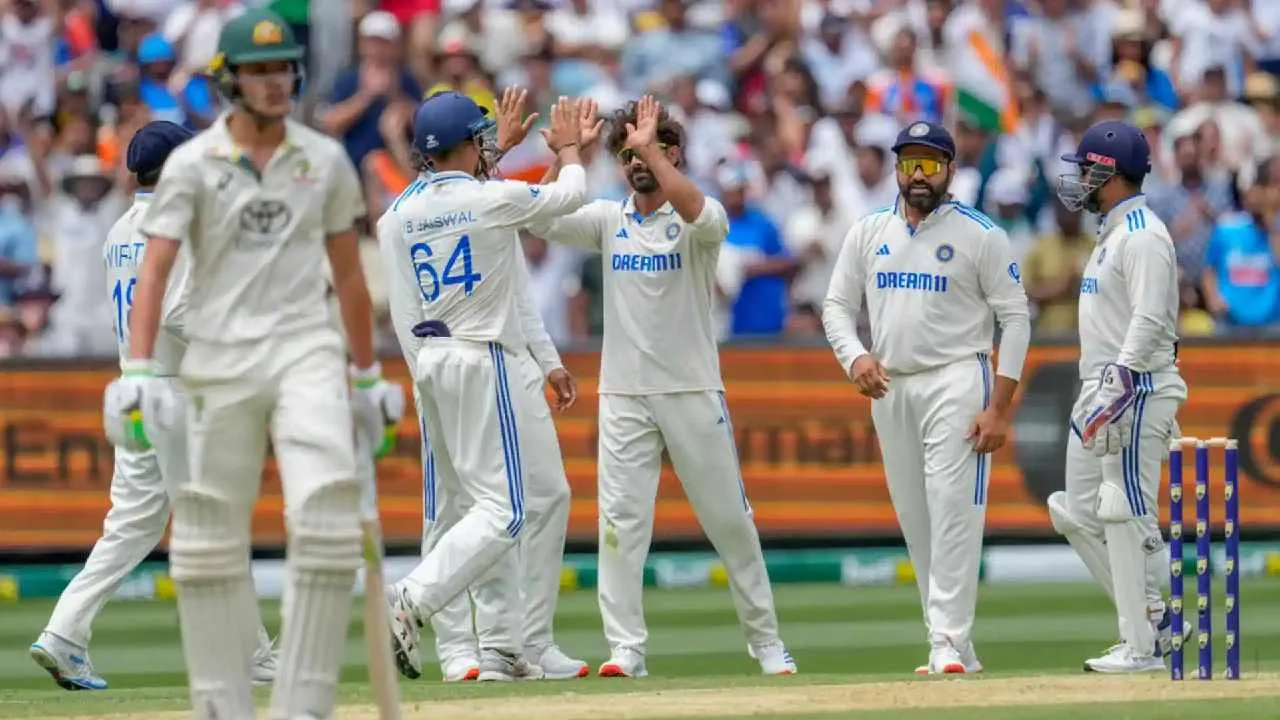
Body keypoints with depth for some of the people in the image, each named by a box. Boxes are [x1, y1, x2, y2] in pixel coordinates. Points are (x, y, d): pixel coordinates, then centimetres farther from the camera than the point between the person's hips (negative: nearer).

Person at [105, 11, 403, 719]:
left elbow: (348, 273, 16)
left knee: (327, 514, -16)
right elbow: (154, 268, -9)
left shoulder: (326, 160, 8)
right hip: (218, 361, -1)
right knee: (209, 539, 1)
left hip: (306, 353, 1)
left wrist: (369, 377, 17)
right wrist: (137, 371, -21)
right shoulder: (191, 165, 0)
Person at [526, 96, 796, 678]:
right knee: (621, 519, -6)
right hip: (623, 395, 3)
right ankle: (625, 649, -5)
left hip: (693, 392, -3)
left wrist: (651, 149, -31)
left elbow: (701, 215, -30)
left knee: (729, 519, 4)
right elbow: (538, 221, -6)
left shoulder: (699, 218, -4)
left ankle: (766, 641, 16)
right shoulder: (608, 219, 8)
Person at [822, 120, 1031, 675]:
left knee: (953, 511, -15)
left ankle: (950, 644, -20)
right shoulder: (868, 233, 11)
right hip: (889, 389, 5)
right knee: (914, 521, 6)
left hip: (956, 381, -5)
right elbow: (837, 305, 12)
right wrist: (854, 356, -11)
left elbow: (1015, 318, -3)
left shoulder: (980, 235, -2)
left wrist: (999, 408, -11)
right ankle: (953, 648, 11)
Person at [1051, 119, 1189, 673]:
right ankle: (1155, 619, 14)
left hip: (1137, 392, -11)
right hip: (1098, 394, 11)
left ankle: (1142, 647, -5)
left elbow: (1148, 322, -21)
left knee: (1127, 516, -8)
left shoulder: (1142, 235, -13)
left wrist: (1119, 392, -27)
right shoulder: (1112, 233, 19)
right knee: (1078, 513, 10)